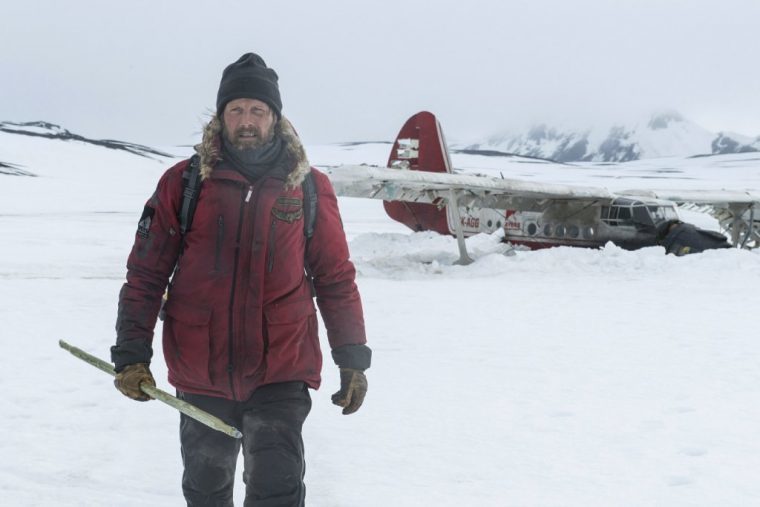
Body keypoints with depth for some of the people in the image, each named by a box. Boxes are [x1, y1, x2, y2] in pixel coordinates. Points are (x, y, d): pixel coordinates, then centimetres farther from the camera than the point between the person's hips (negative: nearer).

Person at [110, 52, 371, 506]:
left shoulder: (309, 188, -1)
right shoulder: (184, 183, -2)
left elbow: (336, 278, 4)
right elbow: (146, 273, 1)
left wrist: (353, 360, 2)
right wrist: (131, 354, -4)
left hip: (281, 372, -1)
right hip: (200, 376, 2)